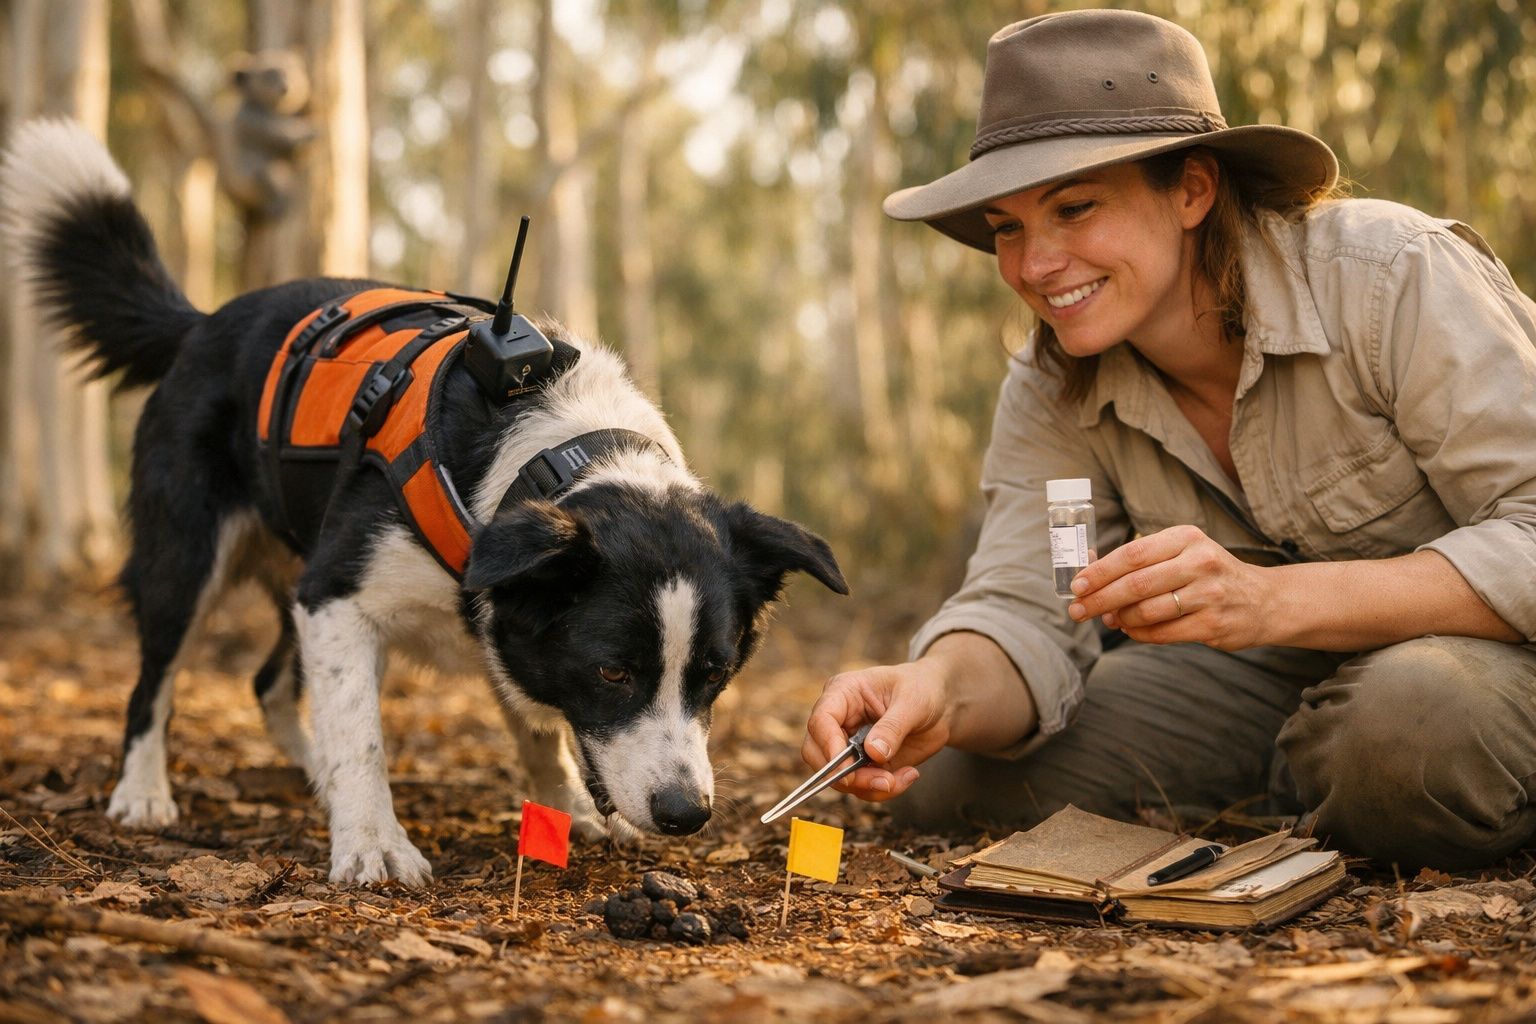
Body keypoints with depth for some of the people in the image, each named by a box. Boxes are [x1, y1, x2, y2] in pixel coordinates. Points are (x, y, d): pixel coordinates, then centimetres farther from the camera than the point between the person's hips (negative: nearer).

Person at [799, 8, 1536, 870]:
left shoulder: (1394, 279, -22)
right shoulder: (1052, 394, -5)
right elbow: (1027, 616, -14)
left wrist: (1271, 598, -40)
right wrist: (940, 690, -38)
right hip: (1277, 671, 5)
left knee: (1416, 717, -40)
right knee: (951, 781, -8)